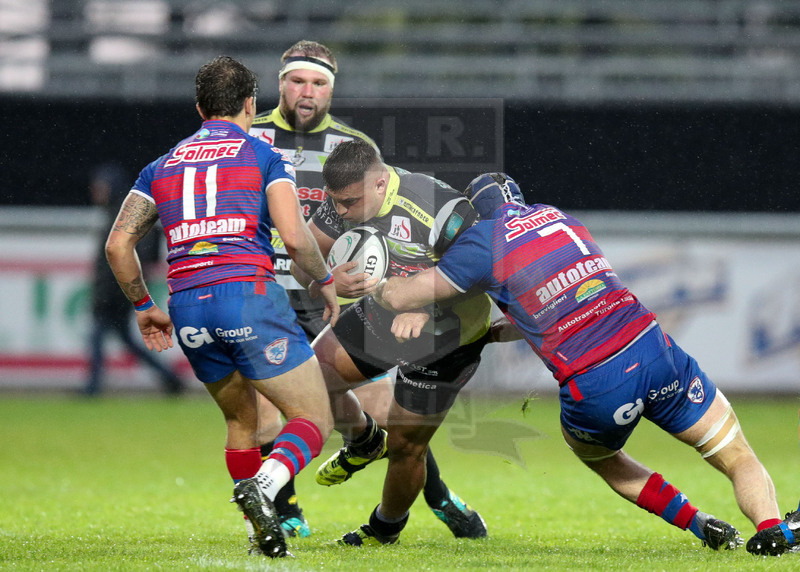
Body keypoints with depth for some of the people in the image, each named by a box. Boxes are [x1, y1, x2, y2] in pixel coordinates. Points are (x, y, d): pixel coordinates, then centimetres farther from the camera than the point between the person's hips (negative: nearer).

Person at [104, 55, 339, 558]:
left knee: (242, 421, 25)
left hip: (187, 309, 5)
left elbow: (118, 244, 12)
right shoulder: (265, 157, 7)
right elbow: (294, 236, -6)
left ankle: (261, 530, 19)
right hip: (248, 292, -5)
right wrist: (326, 282, 11)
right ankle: (263, 486, -28)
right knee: (315, 420, 0)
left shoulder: (161, 168, 20)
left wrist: (144, 306, 24)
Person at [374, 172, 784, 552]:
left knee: (596, 455, 32)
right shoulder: (556, 216, 20)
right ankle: (769, 526, -15)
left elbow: (399, 295, 5)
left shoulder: (484, 242, 1)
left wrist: (376, 285, 28)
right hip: (654, 351, 3)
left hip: (594, 391, -3)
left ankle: (699, 524, 20)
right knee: (739, 458, 14)